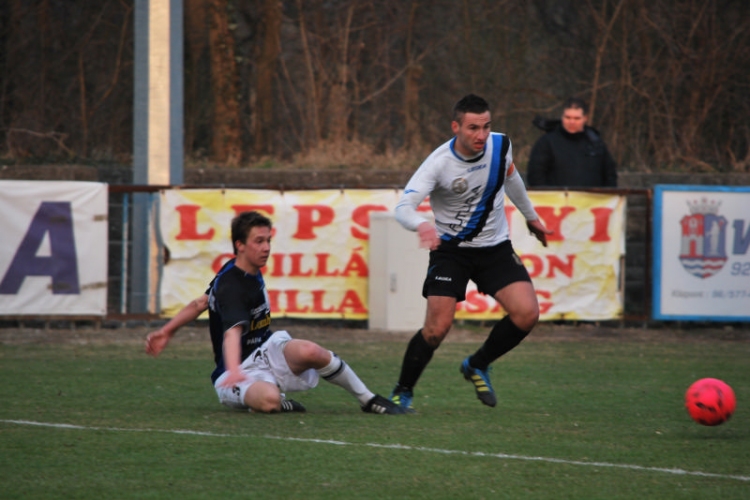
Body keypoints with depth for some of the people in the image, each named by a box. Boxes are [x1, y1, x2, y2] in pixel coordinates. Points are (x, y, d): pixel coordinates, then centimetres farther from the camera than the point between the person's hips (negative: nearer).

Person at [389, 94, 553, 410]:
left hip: (495, 247, 4)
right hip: (451, 249, -4)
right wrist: (421, 225, -52)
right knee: (437, 328, -15)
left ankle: (478, 366, 12)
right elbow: (404, 207, -30)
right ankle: (402, 392, 9)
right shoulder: (439, 162, -22)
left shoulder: (500, 145, -8)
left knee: (526, 314, -13)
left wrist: (530, 216, 29)